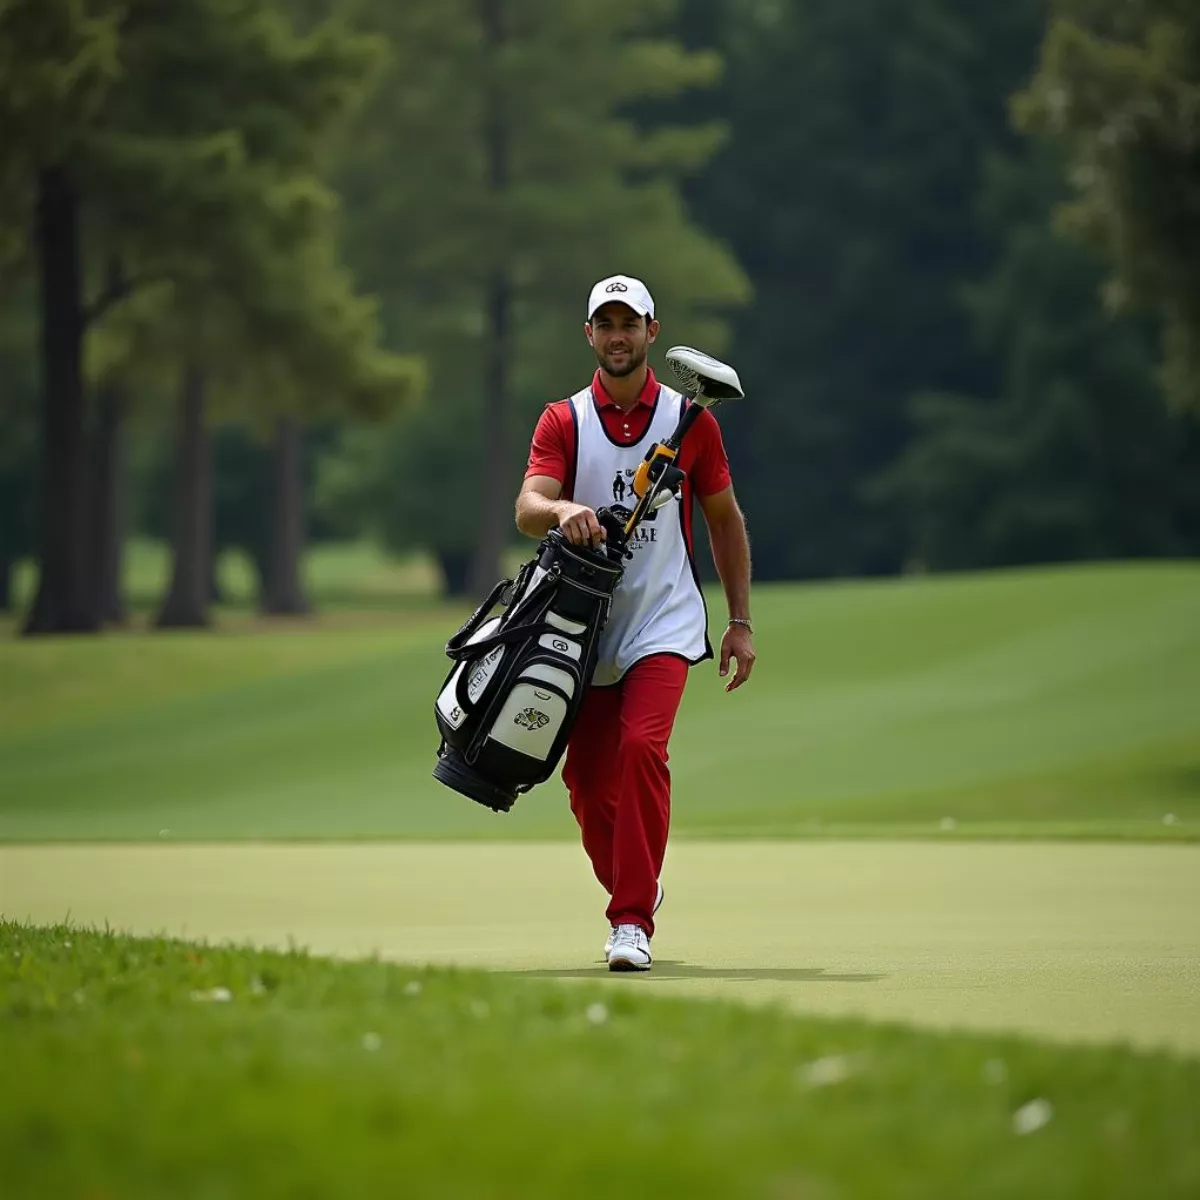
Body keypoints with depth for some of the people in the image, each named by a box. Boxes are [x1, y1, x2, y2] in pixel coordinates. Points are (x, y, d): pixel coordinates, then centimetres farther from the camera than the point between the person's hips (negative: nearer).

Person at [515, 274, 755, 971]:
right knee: (586, 778, 3)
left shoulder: (690, 420, 5)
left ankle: (632, 922, -21)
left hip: (664, 623, -2)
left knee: (642, 746, -22)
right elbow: (527, 508, -11)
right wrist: (561, 510, -35)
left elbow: (726, 520, 13)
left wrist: (741, 622, 9)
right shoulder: (563, 421, 4)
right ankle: (636, 893, 29)